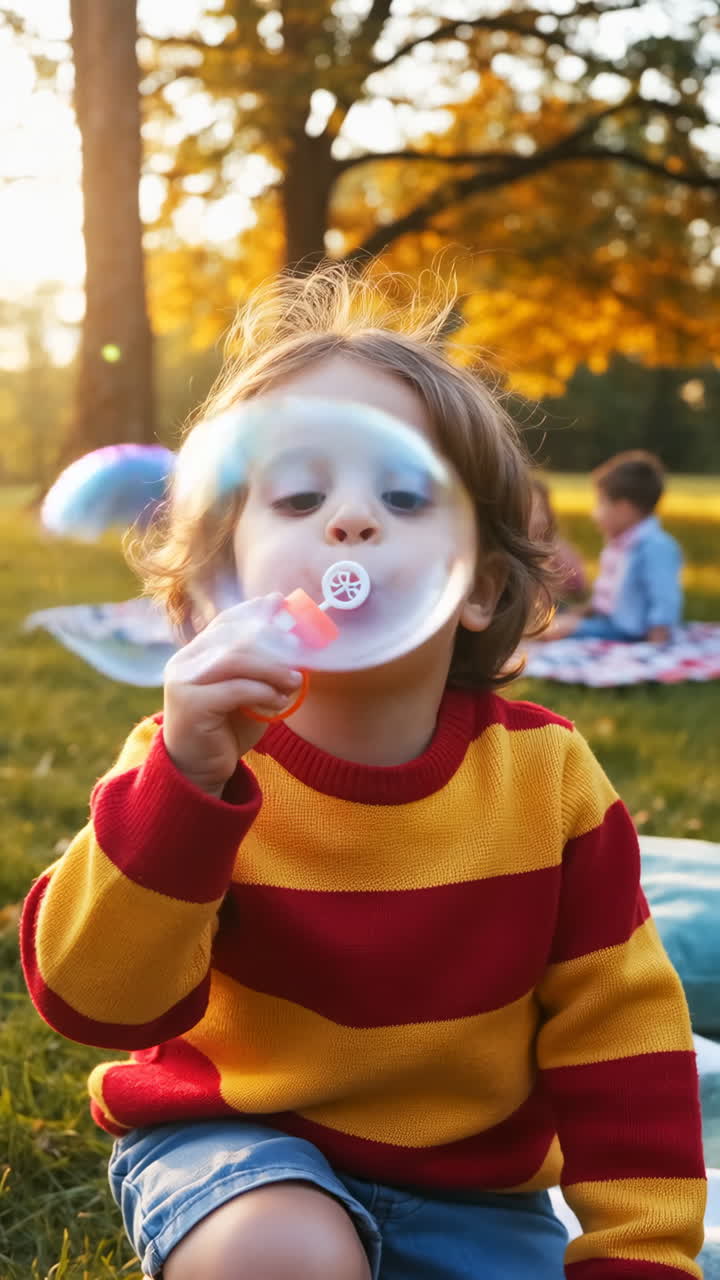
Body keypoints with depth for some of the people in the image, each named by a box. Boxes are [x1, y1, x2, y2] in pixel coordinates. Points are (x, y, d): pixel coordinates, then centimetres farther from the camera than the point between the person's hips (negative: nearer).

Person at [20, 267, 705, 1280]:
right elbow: (94, 996, -27)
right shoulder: (194, 762, -16)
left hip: (470, 1185, 4)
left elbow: (616, 1036, -4)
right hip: (233, 1146, -3)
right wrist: (185, 779, -40)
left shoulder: (547, 774, -12)